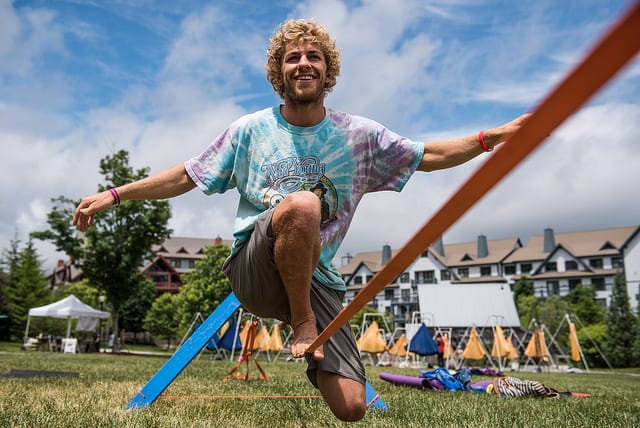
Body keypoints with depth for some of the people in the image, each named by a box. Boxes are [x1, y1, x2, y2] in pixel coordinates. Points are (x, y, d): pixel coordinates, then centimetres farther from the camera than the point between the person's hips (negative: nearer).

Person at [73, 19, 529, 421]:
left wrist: (495, 136, -1)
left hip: (316, 279, 2)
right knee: (301, 204, -37)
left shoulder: (359, 134, 4)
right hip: (253, 270, -2)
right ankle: (301, 323, -13)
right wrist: (114, 195, 3)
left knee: (352, 408, -10)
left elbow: (430, 156, 9)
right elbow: (186, 177, 9)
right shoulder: (250, 130, 3)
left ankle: (315, 358, 26)